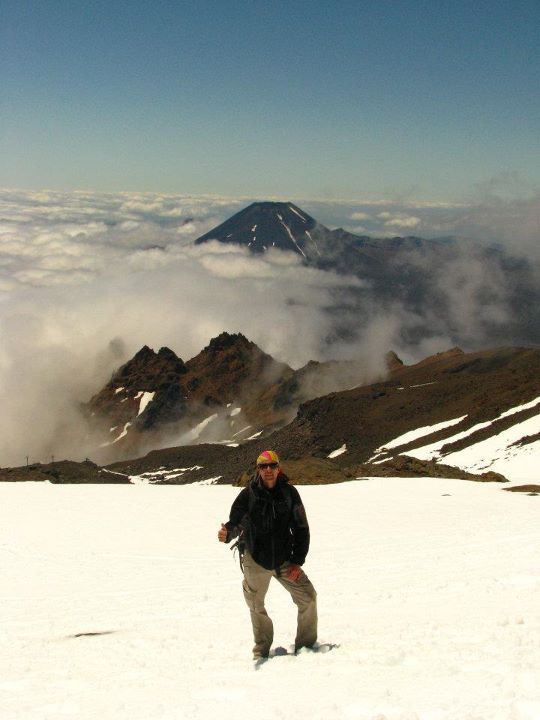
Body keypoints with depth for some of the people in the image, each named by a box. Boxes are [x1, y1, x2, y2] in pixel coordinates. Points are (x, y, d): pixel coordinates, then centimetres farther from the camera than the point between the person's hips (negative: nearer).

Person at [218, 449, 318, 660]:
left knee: (308, 597, -1)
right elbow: (236, 522, -16)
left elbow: (301, 529, 0)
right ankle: (262, 651, 31)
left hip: (285, 560, 1)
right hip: (256, 561, -1)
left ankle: (306, 645, 18)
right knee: (256, 607, 11)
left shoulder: (289, 493, -5)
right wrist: (227, 533, -40)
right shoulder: (249, 494, -10)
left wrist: (297, 561, -5)